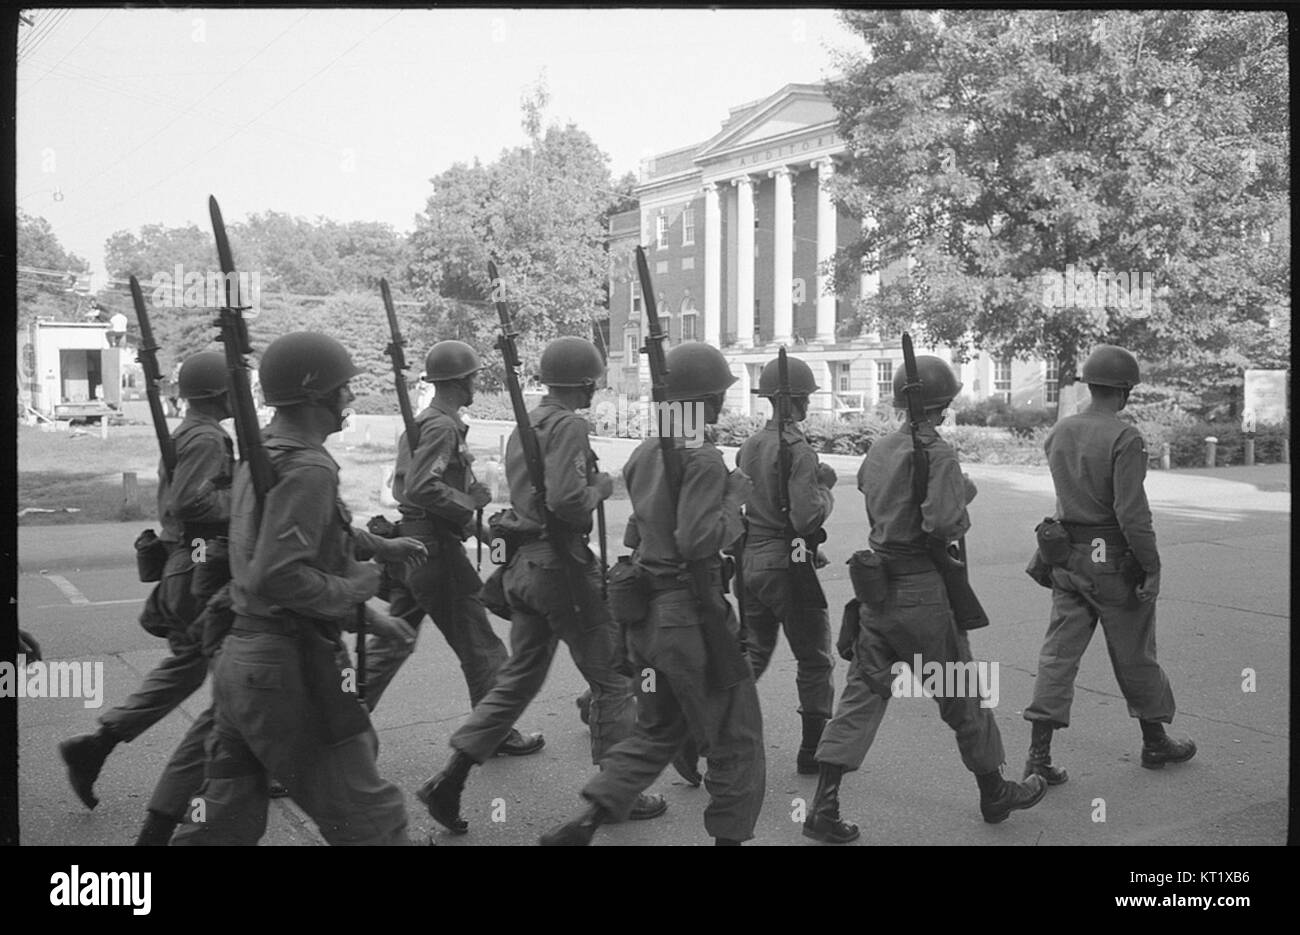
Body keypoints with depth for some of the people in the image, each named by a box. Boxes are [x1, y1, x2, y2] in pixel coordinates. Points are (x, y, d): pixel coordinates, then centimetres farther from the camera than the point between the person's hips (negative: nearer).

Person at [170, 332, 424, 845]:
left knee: (225, 819, 19)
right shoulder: (307, 470, -20)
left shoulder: (259, 453, 10)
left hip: (240, 656, 10)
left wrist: (377, 546, 27)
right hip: (291, 669, -10)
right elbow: (276, 577, -28)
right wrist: (357, 587, -16)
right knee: (369, 819, 4)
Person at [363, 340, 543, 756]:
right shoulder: (443, 427, -16)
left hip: (408, 546, 10)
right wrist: (469, 502, -16)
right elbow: (422, 487, -27)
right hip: (435, 548, -10)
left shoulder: (419, 423, 15)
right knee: (480, 646, 3)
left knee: (392, 641, 15)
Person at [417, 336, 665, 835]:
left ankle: (450, 779, 10)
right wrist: (600, 488, -8)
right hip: (560, 565, -9)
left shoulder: (524, 425, 14)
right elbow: (565, 500, -27)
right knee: (611, 678, 6)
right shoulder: (569, 425, -15)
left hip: (522, 564, 9)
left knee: (519, 677, 15)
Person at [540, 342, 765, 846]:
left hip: (644, 611, 8)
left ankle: (583, 823, 13)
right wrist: (734, 499, -11)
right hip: (690, 614, -8)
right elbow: (697, 541, -25)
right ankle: (728, 834, 18)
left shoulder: (643, 453, 8)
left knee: (656, 730, 21)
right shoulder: (703, 459, -17)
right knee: (735, 742, 9)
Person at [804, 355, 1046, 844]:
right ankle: (995, 793, 31)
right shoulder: (938, 452, -15)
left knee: (862, 692, 7)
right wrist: (962, 506, -2)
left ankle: (823, 808, 2)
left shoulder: (878, 449, 7)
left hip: (878, 588, 6)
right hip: (923, 592, -6)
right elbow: (944, 523, -25)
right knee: (962, 696, 11)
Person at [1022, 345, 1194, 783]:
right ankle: (1155, 742, 31)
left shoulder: (1058, 433, 4)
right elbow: (1132, 512, -22)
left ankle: (1039, 753, 0)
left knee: (1059, 652, 5)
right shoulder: (1125, 438, -17)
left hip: (1067, 557, 5)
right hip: (1114, 561, -5)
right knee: (1135, 656, 12)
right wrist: (1152, 568, -15)